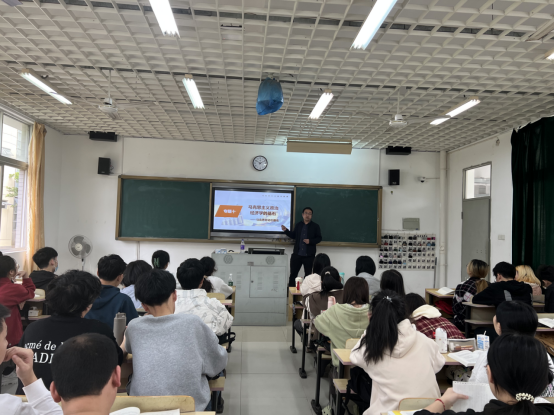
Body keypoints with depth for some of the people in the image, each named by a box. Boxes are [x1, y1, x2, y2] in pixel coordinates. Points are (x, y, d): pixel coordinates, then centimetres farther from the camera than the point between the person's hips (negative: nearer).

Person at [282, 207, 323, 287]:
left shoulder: (315, 226, 1)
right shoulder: (298, 225, 11)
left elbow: (319, 238, 0)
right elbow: (293, 236, 18)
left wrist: (310, 241, -15)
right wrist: (286, 230, 5)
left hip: (309, 255, -2)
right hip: (297, 254, 2)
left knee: (308, 275, 6)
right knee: (293, 273, 6)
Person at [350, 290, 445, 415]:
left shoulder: (370, 347, -13)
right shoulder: (424, 341, -8)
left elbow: (355, 356, 9)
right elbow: (438, 364, 11)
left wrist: (370, 329, 10)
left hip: (391, 410, -2)